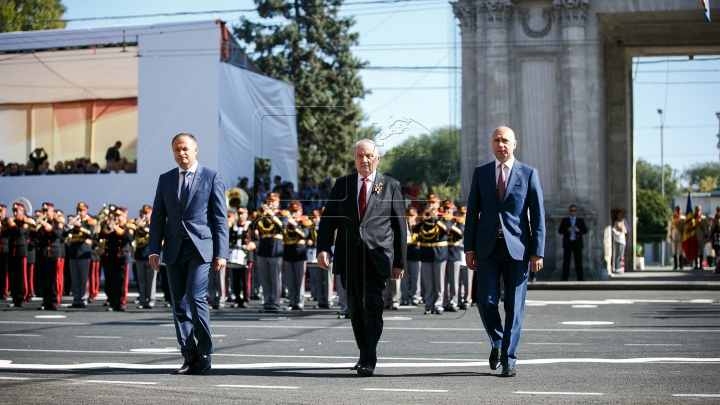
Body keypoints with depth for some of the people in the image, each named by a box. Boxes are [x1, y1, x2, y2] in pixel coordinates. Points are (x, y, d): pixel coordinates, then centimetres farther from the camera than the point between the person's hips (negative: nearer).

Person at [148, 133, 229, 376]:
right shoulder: (165, 180, 14)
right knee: (179, 306, 3)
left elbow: (220, 218, 1)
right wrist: (154, 250, 1)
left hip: (201, 248, -4)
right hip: (174, 249, 4)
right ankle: (190, 359, 8)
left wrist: (221, 253, -7)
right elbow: (157, 217, 12)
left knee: (196, 298, -15)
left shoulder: (212, 178, 3)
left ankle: (204, 355, -2)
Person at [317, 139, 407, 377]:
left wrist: (399, 262, 3)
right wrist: (323, 248, -8)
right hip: (349, 256, 3)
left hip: (377, 256, -3)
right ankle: (364, 354, 24)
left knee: (372, 306, -13)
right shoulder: (342, 185, 12)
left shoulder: (390, 186, 7)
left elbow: (400, 226, 7)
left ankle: (369, 361, -13)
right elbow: (328, 219, 9)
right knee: (355, 308, 9)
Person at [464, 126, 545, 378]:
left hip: (518, 248, -1)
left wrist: (537, 251, -5)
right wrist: (469, 248, 3)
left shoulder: (529, 174, 5)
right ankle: (497, 342, 21)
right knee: (486, 301, -6)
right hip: (487, 248, 1)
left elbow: (538, 215, 3)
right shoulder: (480, 173, 10)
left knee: (514, 307, 0)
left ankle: (508, 359, 8)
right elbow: (472, 212, 10)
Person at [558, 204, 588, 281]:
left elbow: (585, 231, 5)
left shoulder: (580, 220, 11)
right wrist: (567, 230, -16)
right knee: (566, 261, -1)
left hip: (577, 243, 0)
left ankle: (580, 277, 1)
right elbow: (560, 231, 2)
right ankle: (564, 277, 0)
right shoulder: (564, 220, 9)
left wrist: (578, 230, -14)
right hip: (567, 243, 0)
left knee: (578, 261, 0)